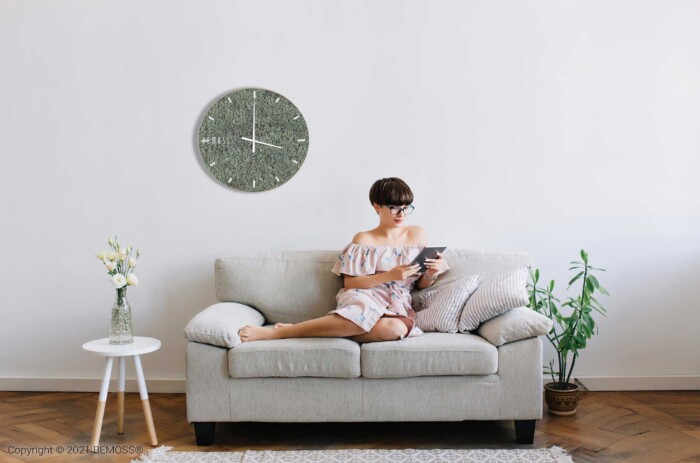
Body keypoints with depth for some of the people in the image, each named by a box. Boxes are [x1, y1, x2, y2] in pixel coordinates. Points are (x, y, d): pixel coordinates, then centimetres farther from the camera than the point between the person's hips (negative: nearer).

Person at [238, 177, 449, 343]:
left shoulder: (418, 235, 14)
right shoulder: (363, 239, 6)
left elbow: (421, 284, 19)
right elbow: (350, 283, -3)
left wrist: (432, 273, -4)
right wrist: (390, 275, -14)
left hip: (396, 307, 3)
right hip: (364, 299, -2)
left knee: (396, 328, -39)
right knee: (363, 314, -43)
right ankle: (278, 332, -39)